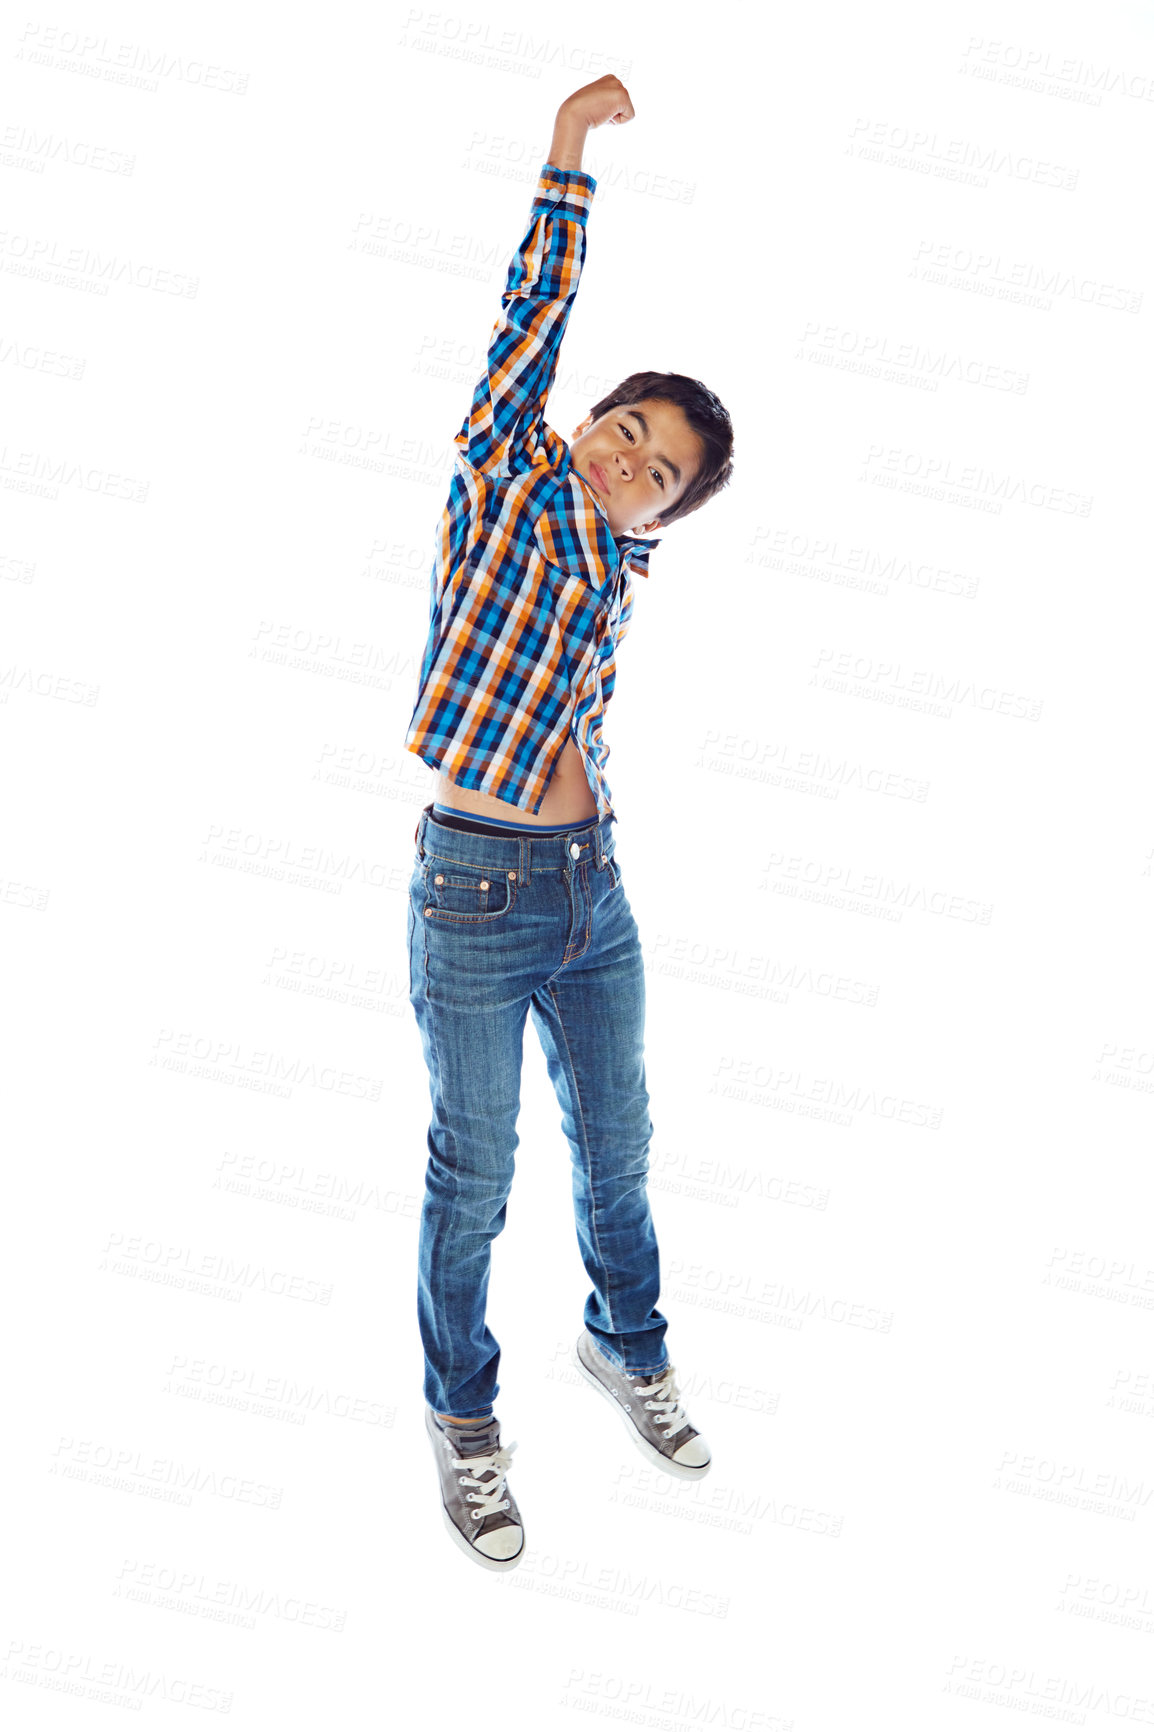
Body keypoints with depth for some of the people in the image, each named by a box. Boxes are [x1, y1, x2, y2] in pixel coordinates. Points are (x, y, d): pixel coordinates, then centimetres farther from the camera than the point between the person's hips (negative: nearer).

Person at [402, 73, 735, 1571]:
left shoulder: (622, 566, 7)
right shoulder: (503, 482, -6)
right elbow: (533, 322, -14)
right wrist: (570, 155, -17)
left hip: (595, 891, 6)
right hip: (479, 892, -6)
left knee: (617, 1148, 19)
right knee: (475, 1177, 7)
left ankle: (627, 1347, 44)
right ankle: (462, 1417, 27)